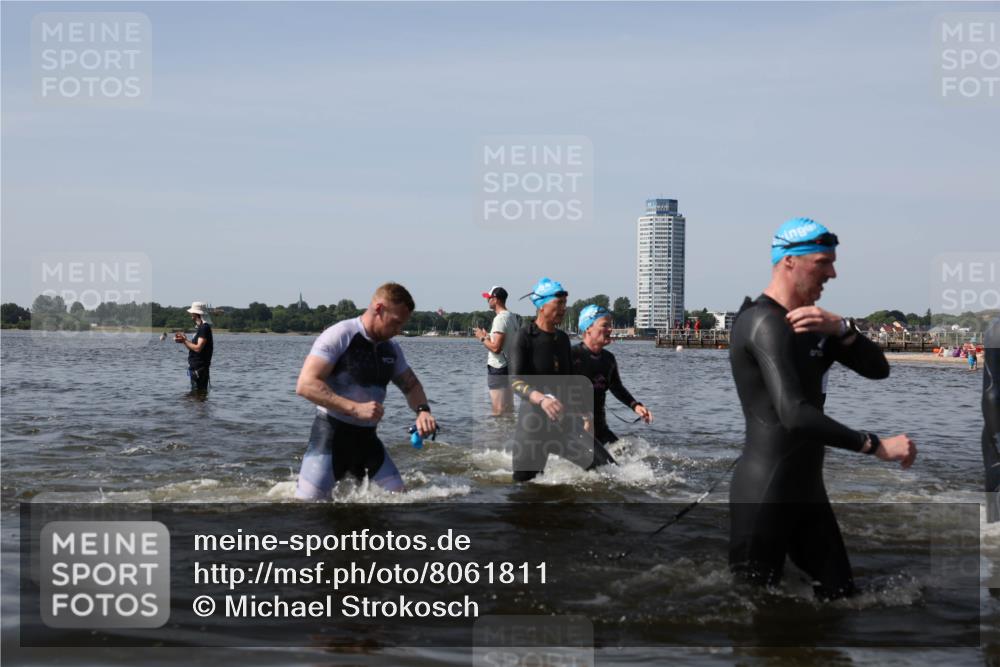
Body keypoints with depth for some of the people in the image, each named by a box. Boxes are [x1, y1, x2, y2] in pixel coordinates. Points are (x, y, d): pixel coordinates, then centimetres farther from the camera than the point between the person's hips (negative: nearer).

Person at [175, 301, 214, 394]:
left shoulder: (204, 328, -15)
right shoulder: (199, 327, 17)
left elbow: (198, 348, -22)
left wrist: (184, 341, -12)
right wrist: (184, 339, 5)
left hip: (200, 368, -11)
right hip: (195, 368, 11)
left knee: (198, 393, -9)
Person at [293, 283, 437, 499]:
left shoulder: (391, 348, 8)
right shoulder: (340, 336, -14)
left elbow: (411, 385, 20)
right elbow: (305, 385, -22)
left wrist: (422, 409, -4)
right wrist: (356, 408, -29)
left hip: (367, 437, 7)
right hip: (332, 433, -7)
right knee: (308, 503, -13)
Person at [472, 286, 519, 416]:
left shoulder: (500, 318, -18)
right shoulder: (512, 316, 12)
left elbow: (496, 347, -24)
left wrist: (482, 338, -8)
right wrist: (488, 335, 18)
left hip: (498, 368, -10)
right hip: (509, 367, 10)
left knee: (499, 411, -7)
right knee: (508, 409, 15)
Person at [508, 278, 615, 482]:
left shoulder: (563, 338, 12)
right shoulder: (525, 336, -8)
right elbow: (516, 382, -19)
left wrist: (580, 415, 25)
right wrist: (541, 399, -37)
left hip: (564, 422, 5)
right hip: (533, 423, -5)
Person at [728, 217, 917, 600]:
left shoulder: (810, 322, 15)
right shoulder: (766, 323, -17)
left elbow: (877, 368, 8)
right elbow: (795, 415, -28)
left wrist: (841, 330, -11)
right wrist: (875, 445, -24)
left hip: (806, 486, 10)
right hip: (765, 492, -10)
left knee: (840, 593, 11)